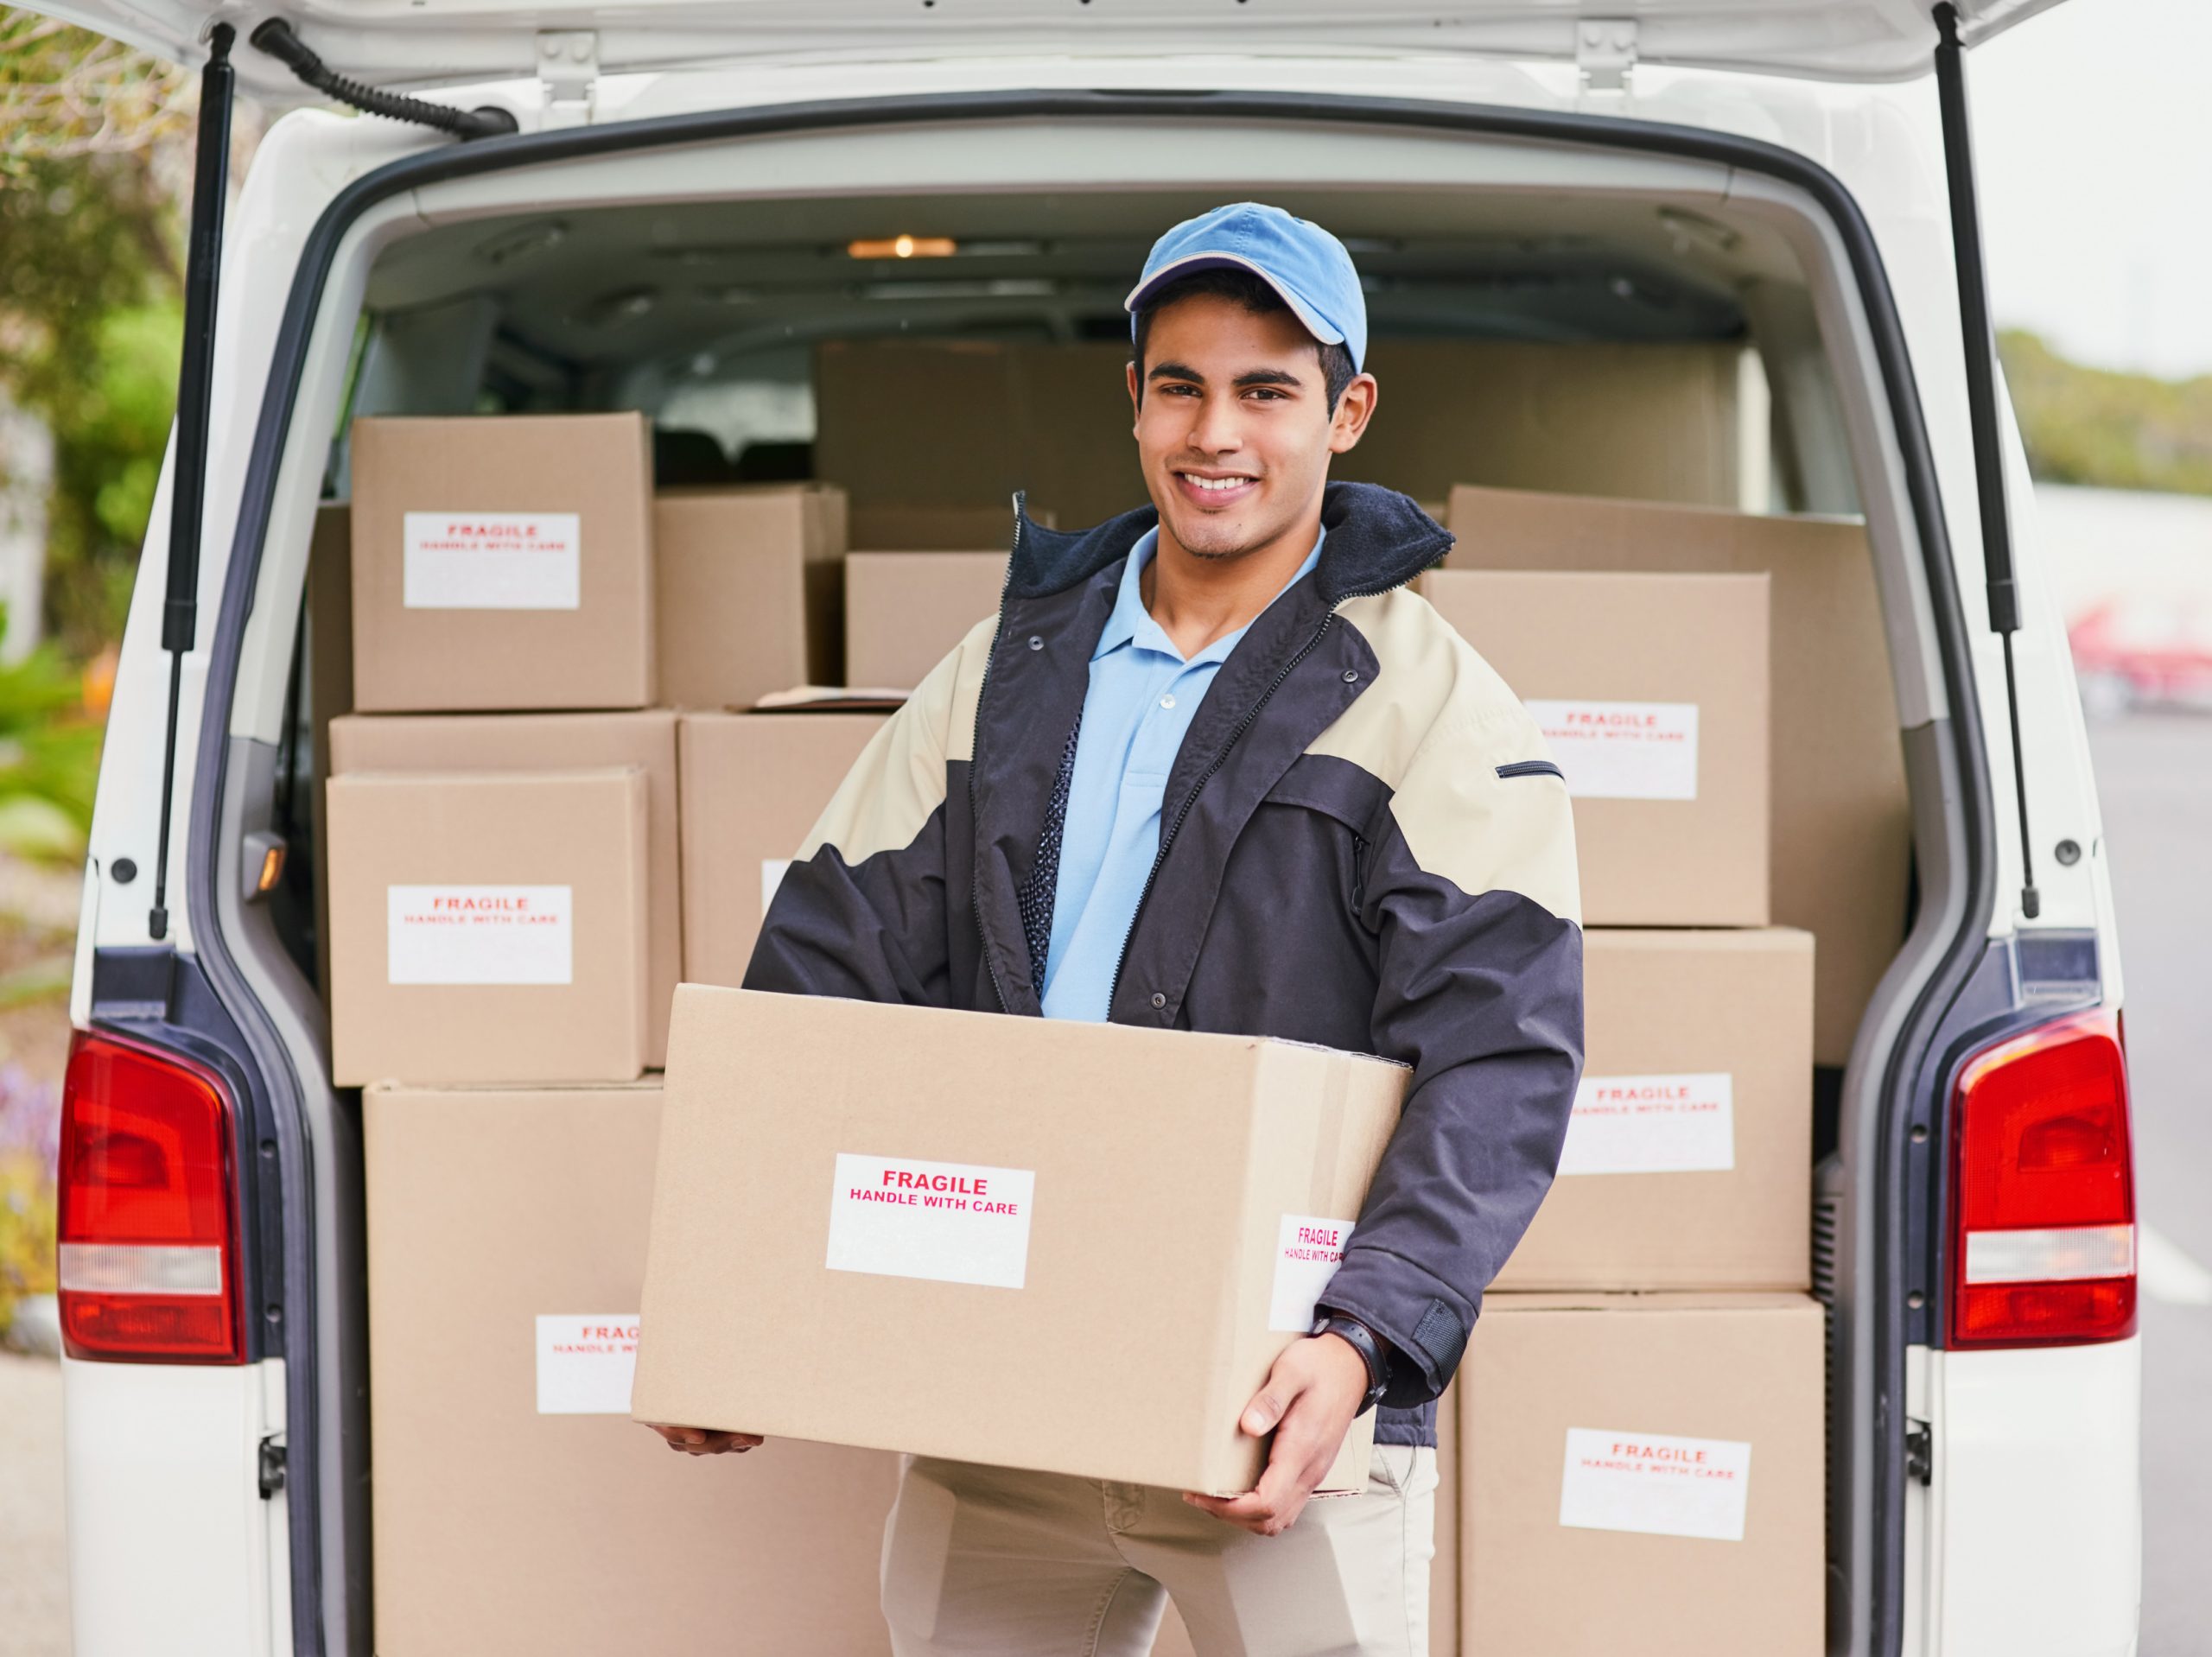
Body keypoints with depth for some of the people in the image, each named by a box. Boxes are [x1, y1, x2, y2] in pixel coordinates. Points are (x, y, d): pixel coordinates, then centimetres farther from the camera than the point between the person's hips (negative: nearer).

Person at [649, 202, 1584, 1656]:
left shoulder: (1431, 707, -2)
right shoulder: (1007, 673, 11)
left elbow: (1498, 1067, -12)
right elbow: (825, 974, 11)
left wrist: (1366, 1345, -25)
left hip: (1279, 1408, -4)